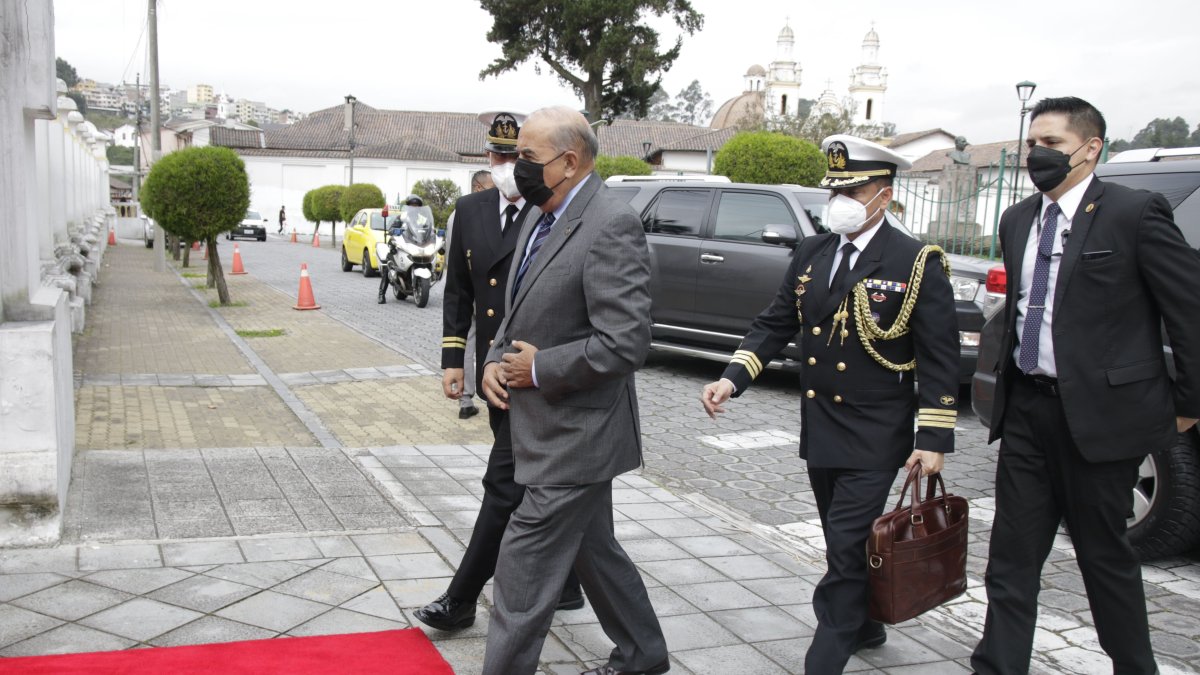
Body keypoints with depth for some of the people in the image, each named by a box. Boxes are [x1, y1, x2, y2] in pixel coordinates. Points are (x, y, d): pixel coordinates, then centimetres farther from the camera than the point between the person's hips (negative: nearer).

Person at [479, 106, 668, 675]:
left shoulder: (612, 228, -20)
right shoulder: (540, 217, 9)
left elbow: (624, 343, -26)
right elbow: (521, 313, 19)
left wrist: (539, 368, -18)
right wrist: (496, 360, 0)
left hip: (575, 436, -10)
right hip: (553, 430, 10)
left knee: (524, 569, -4)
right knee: (593, 550, 22)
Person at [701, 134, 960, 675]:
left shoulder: (918, 264, -11)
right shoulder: (811, 254, 6)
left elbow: (940, 358, -10)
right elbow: (775, 323, 8)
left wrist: (934, 439, -14)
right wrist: (732, 378, -6)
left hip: (875, 439, -6)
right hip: (820, 432, 6)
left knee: (846, 549, -6)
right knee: (845, 544, 19)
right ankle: (864, 626, 39)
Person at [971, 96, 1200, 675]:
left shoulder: (1135, 212, -9)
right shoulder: (1017, 221, 11)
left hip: (1100, 413, -5)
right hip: (1026, 411, 6)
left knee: (1105, 554, 10)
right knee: (1012, 556, 7)